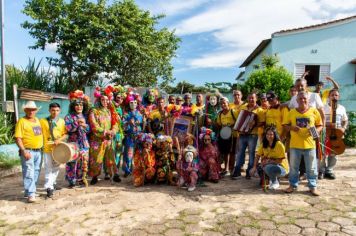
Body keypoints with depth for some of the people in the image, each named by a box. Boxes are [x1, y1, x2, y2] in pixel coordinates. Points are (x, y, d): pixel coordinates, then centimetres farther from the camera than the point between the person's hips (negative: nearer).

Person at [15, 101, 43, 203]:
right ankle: (30, 194, -2)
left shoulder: (37, 120, 13)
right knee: (29, 173, -6)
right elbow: (18, 138, -13)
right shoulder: (22, 121, -8)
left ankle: (30, 191, 27)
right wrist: (24, 151, -20)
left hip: (38, 151, 7)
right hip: (28, 152, -7)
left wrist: (42, 147, 16)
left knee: (36, 173, 14)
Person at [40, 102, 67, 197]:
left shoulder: (61, 121, 4)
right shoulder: (43, 121, -2)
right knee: (48, 169, -2)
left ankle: (52, 183, 34)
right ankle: (49, 188, 0)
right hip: (47, 149, -2)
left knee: (56, 168, 15)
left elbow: (65, 134, 2)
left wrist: (59, 140, -15)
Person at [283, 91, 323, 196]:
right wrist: (291, 128, -13)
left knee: (311, 168, 9)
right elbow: (285, 125, 7)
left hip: (309, 144, 0)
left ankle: (312, 186, 23)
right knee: (293, 167, 11)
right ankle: (293, 185, 25)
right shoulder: (292, 112, 1)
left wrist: (315, 130, -15)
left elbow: (320, 125, 6)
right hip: (295, 144, 1)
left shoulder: (314, 111, 0)